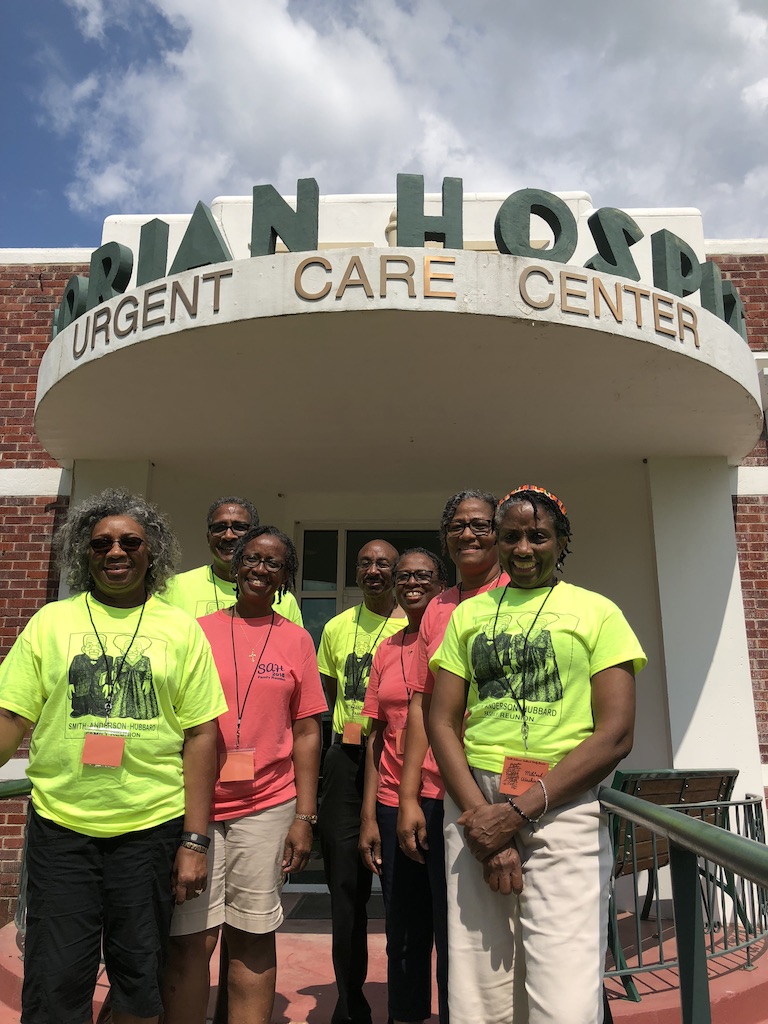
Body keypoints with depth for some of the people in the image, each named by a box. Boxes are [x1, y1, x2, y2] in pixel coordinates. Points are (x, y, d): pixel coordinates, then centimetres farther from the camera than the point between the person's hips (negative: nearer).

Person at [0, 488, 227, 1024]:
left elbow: (202, 735, -1)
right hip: (60, 827, 0)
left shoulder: (181, 629, 1)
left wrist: (195, 841, -4)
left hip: (152, 829, 0)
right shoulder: (50, 622, 3)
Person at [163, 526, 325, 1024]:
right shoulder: (199, 630, 5)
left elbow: (307, 733, 5)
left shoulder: (297, 640, 5)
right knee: (191, 939, 3)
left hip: (268, 806, 0)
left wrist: (305, 816, 0)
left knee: (254, 940, 9)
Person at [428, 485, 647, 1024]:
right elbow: (442, 721, 7)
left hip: (563, 807, -2)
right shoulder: (469, 614, 12)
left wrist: (518, 811, -10)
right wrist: (478, 812, -8)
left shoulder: (597, 612, 3)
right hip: (474, 805, 3)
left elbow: (616, 734, -5)